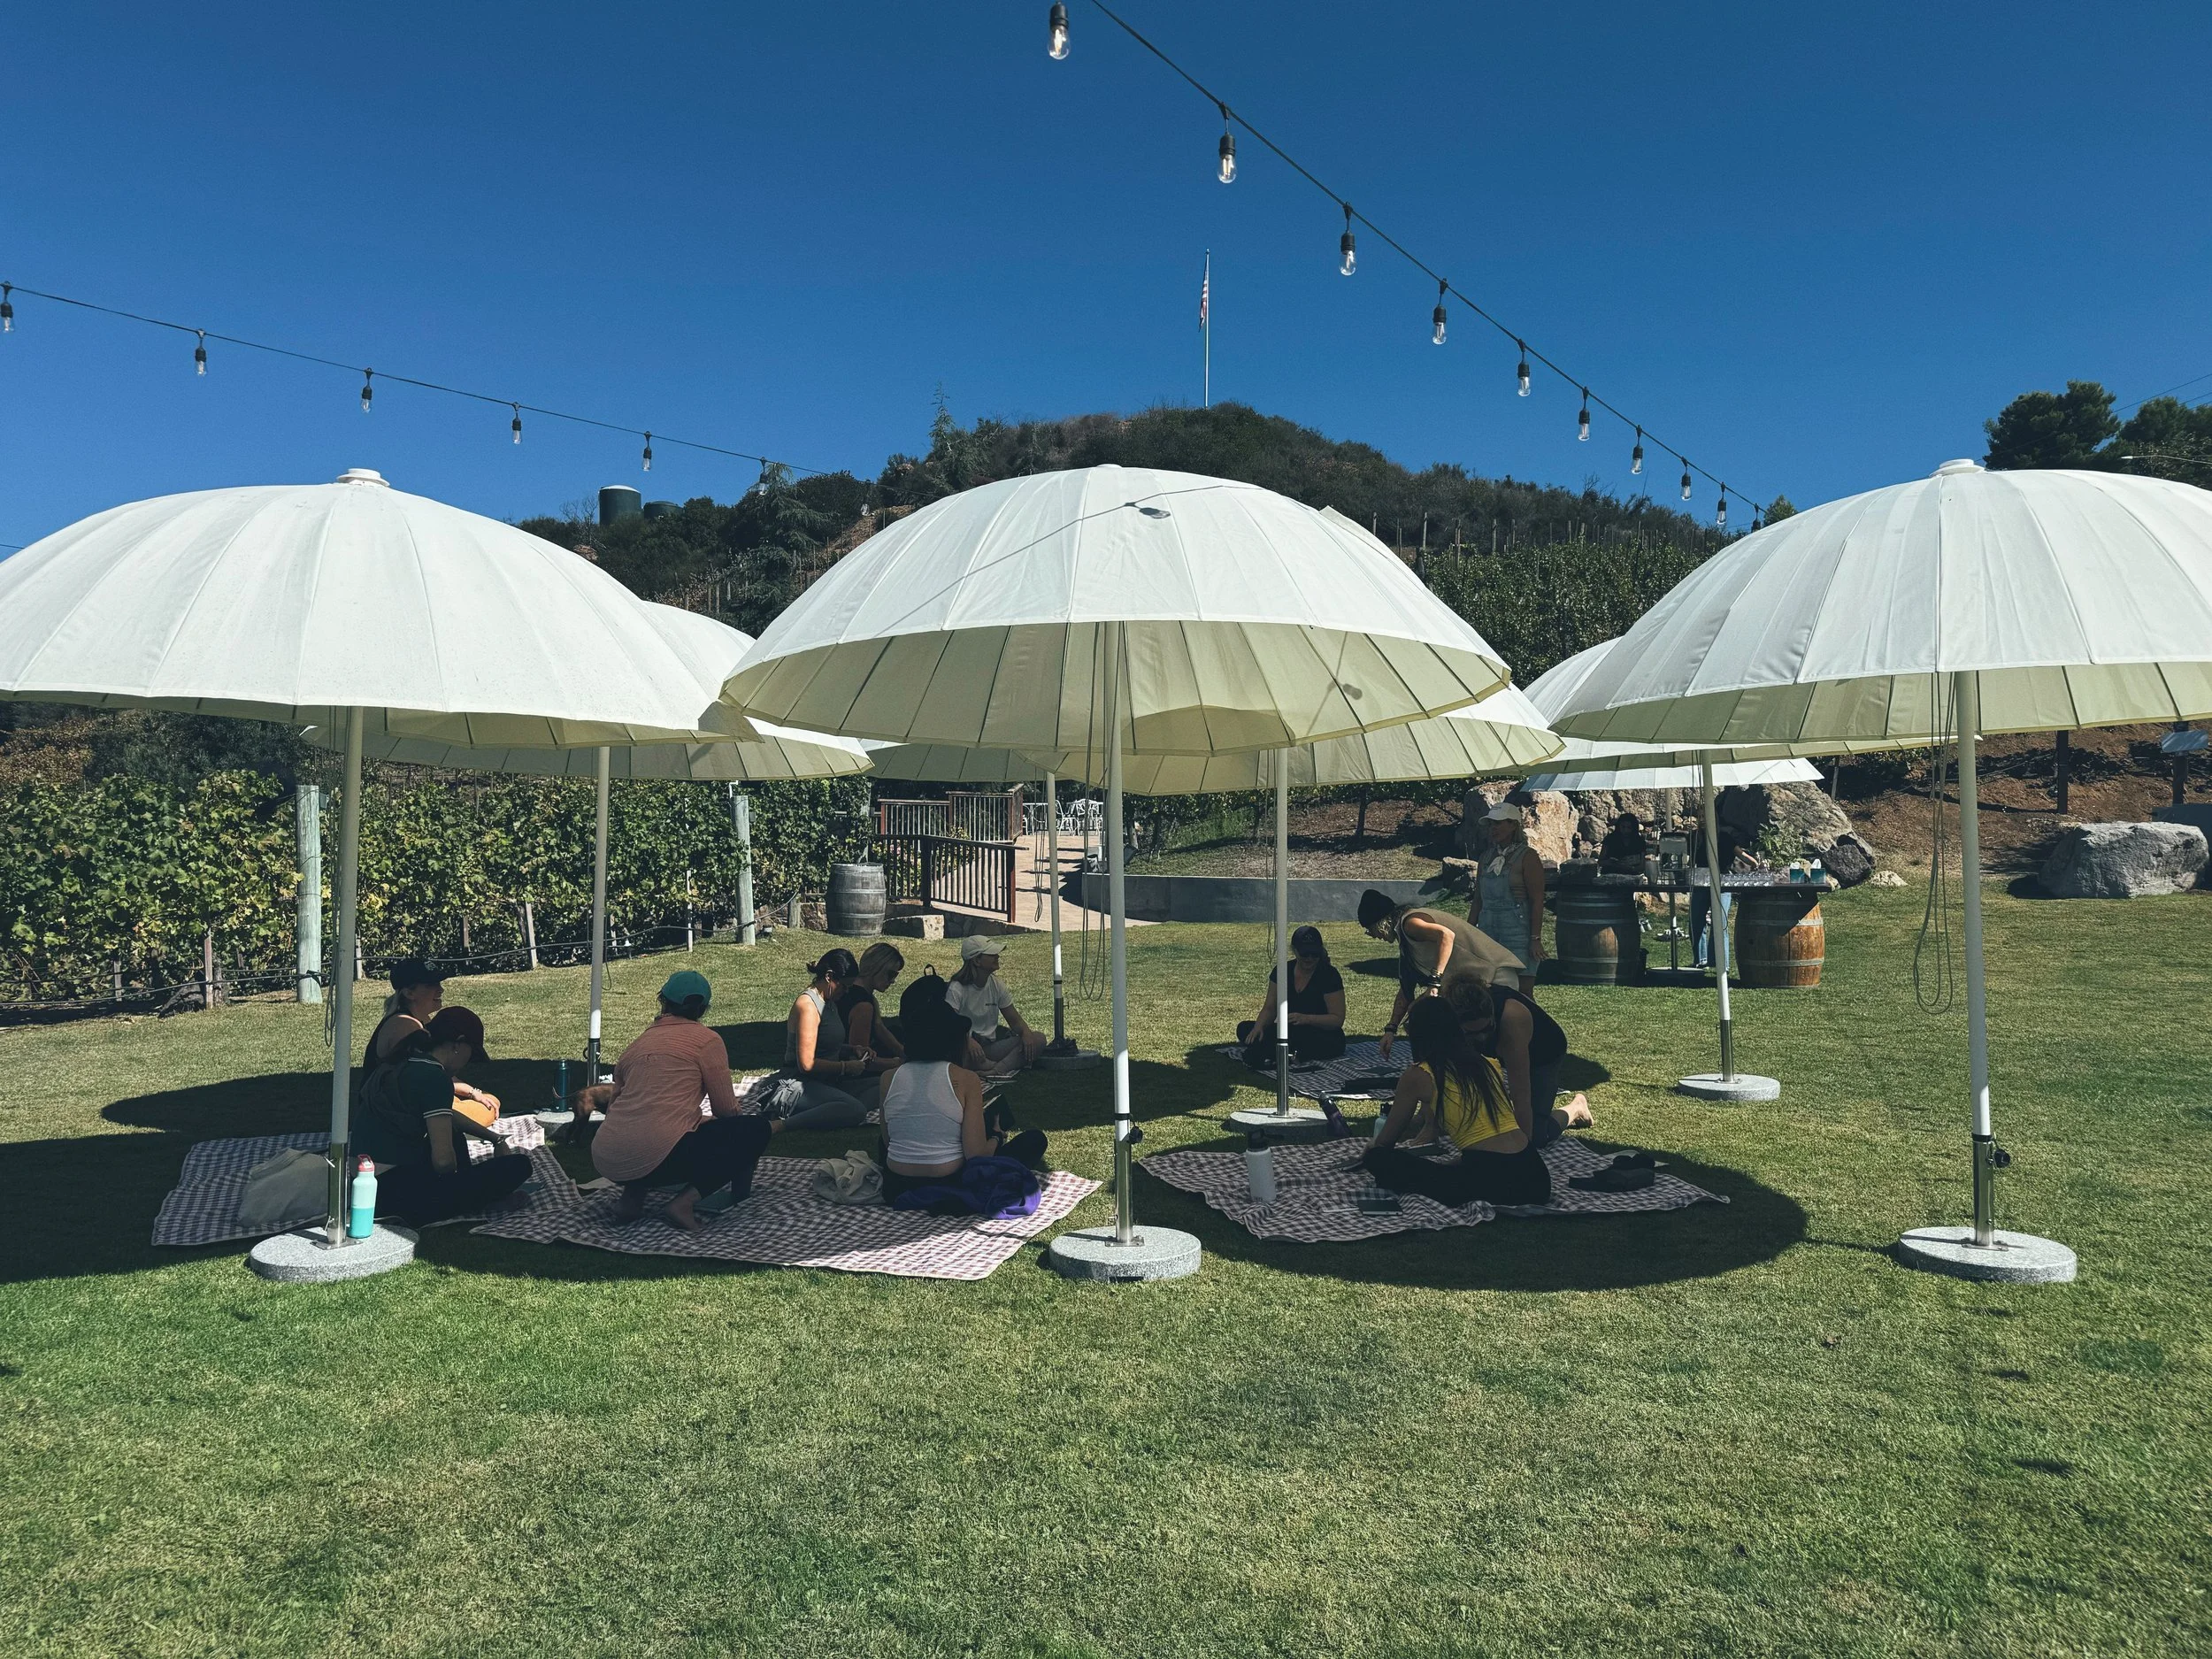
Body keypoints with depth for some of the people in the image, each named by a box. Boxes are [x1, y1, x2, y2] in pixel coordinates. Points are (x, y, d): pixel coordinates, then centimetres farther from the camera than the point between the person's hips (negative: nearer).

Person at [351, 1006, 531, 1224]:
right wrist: (456, 1181, 1)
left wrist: (493, 1138, 36)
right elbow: (443, 1158, -21)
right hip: (395, 1193, -10)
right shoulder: (433, 1077, -16)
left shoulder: (403, 1063, 13)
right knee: (517, 1166, -11)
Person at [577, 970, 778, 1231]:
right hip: (657, 1158, -8)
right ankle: (684, 1203, -7)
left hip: (606, 1163, 8)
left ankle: (632, 1196, 12)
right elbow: (726, 1110, 7)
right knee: (756, 1130, 7)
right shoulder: (706, 1040, 4)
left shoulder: (639, 1042, 21)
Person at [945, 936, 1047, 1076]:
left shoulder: (997, 985, 7)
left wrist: (1026, 1032, -11)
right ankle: (1010, 1064, -25)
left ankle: (994, 1071, -32)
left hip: (990, 1046, 5)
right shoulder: (956, 989, -11)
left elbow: (1015, 1020, 12)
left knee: (1038, 1038, -14)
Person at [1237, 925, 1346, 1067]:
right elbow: (1269, 1008, 3)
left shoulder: (1329, 975, -12)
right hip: (1291, 1032, 6)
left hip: (1327, 1040, -6)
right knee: (1244, 1028, -12)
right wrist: (1259, 1027, -20)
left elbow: (1337, 1019, -14)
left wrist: (1307, 1019, -30)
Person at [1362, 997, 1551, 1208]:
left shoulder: (1418, 1076, 0)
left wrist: (1369, 1153, 37)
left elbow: (1385, 1141, 13)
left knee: (1378, 1158, -1)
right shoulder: (1488, 1064, 16)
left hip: (1491, 1182, -7)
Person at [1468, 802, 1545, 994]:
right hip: (1488, 933, 6)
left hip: (1518, 934, -6)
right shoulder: (1486, 858, 14)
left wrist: (1536, 939, -15)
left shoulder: (1527, 856, -5)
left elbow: (1537, 900, -10)